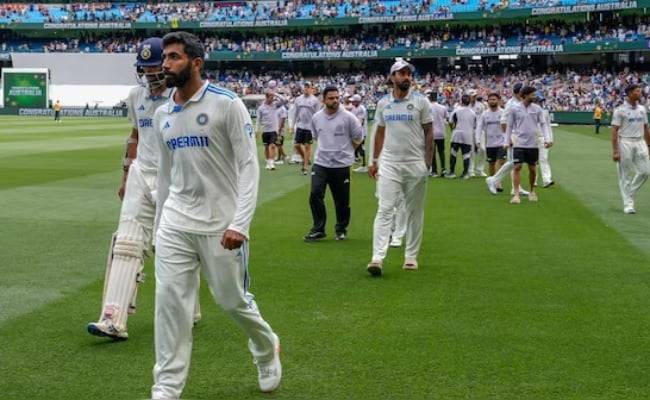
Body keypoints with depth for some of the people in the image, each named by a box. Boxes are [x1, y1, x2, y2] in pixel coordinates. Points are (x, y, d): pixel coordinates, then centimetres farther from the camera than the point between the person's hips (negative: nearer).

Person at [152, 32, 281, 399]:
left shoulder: (227, 104, -10)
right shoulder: (163, 115, 9)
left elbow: (249, 166, -13)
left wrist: (240, 224, -21)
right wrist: (160, 223, 20)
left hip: (220, 224, -5)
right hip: (176, 224, 5)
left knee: (233, 300, 7)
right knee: (170, 303, -3)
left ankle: (267, 347, 37)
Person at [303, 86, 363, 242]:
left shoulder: (348, 117, -8)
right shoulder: (316, 117, 4)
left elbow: (358, 138, 3)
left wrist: (344, 150, 10)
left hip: (341, 165, -2)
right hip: (320, 163, 2)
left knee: (342, 200, 4)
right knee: (315, 194, -11)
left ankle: (341, 229, 24)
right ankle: (318, 229, 0)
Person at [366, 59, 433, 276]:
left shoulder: (421, 101, -1)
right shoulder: (383, 103, 7)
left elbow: (429, 132, 0)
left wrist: (428, 163, -6)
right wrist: (374, 161, 12)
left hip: (415, 164, -1)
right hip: (389, 163, 1)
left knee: (415, 212, 6)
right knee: (384, 210, -8)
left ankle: (411, 256, 16)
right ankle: (377, 258, -15)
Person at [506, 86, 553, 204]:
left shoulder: (537, 109, 3)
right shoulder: (515, 109, -1)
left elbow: (543, 124, 5)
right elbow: (510, 126, 7)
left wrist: (547, 139, -7)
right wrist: (507, 141, 5)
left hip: (533, 144, 2)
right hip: (519, 143, -2)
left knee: (532, 168, 8)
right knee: (517, 167, -11)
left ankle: (532, 191, 27)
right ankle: (516, 194, -9)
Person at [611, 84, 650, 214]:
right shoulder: (620, 110, -7)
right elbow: (614, 131, -10)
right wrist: (615, 150, -15)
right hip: (625, 143, -6)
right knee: (626, 175, 0)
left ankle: (629, 193, 19)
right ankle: (628, 203, 6)